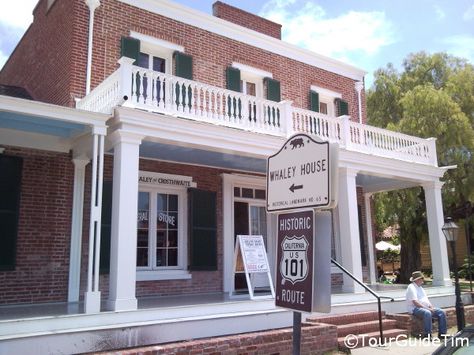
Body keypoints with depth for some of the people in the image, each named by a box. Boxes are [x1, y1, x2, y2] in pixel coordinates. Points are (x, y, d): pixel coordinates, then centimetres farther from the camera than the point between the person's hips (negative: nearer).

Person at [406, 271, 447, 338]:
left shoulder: (420, 287, 20)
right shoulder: (411, 287, -11)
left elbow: (426, 299, 20)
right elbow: (415, 302, -19)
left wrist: (431, 307, 0)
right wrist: (427, 308, -20)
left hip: (426, 308, 9)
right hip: (415, 309, -9)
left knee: (441, 312, -5)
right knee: (427, 313, -38)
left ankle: (442, 333, -1)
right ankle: (427, 335, -30)